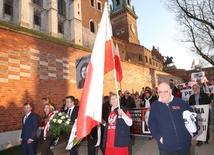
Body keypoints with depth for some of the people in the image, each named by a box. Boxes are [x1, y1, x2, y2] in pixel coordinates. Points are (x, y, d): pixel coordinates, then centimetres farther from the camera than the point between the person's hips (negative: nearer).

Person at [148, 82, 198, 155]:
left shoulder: (180, 102, 0)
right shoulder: (154, 106, -2)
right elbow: (152, 123, -3)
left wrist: (193, 131, 3)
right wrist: (158, 137, -12)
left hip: (184, 143, 1)